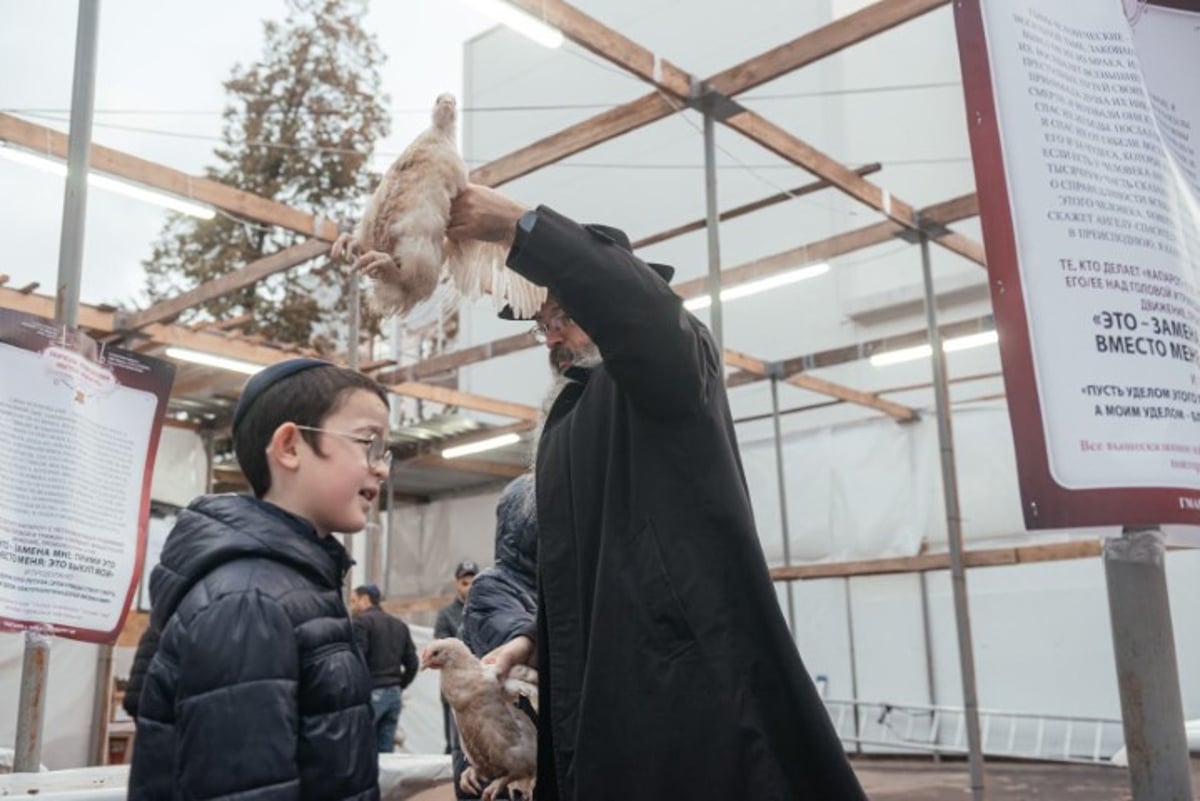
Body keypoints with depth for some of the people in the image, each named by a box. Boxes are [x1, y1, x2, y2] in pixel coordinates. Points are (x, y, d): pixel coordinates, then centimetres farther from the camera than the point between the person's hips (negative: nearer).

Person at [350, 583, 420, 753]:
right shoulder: (400, 625, 19)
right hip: (394, 694, 7)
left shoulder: (362, 621, -4)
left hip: (370, 693, -7)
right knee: (386, 748, 7)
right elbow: (413, 664, 15)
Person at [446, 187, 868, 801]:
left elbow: (643, 306, -24)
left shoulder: (675, 368, 2)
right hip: (604, 688, 8)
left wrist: (517, 224, -22)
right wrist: (534, 640, 10)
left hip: (691, 672, -7)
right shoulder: (567, 421, 25)